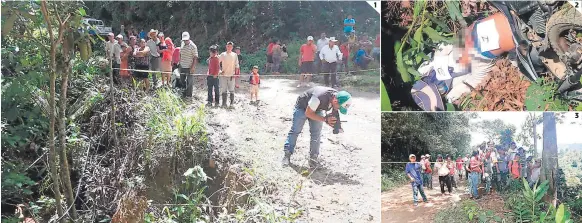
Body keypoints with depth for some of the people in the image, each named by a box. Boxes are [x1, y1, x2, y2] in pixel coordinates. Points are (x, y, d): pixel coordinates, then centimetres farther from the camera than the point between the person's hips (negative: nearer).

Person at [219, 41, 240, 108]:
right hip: (224, 75, 1)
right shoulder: (222, 54, 6)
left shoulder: (234, 55, 5)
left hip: (231, 75, -1)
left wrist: (236, 73, -2)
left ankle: (232, 103, 6)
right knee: (224, 90, 2)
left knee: (231, 90, 0)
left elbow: (236, 65, 6)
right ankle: (224, 103, 6)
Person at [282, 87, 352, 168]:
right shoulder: (319, 97, -44)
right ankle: (287, 154, 13)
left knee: (316, 133, -3)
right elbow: (308, 113, -31)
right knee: (295, 130, 2)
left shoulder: (338, 98, -24)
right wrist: (325, 119, -36)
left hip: (317, 109, 5)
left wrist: (330, 120, -25)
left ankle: (313, 158, 4)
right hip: (302, 107, -5)